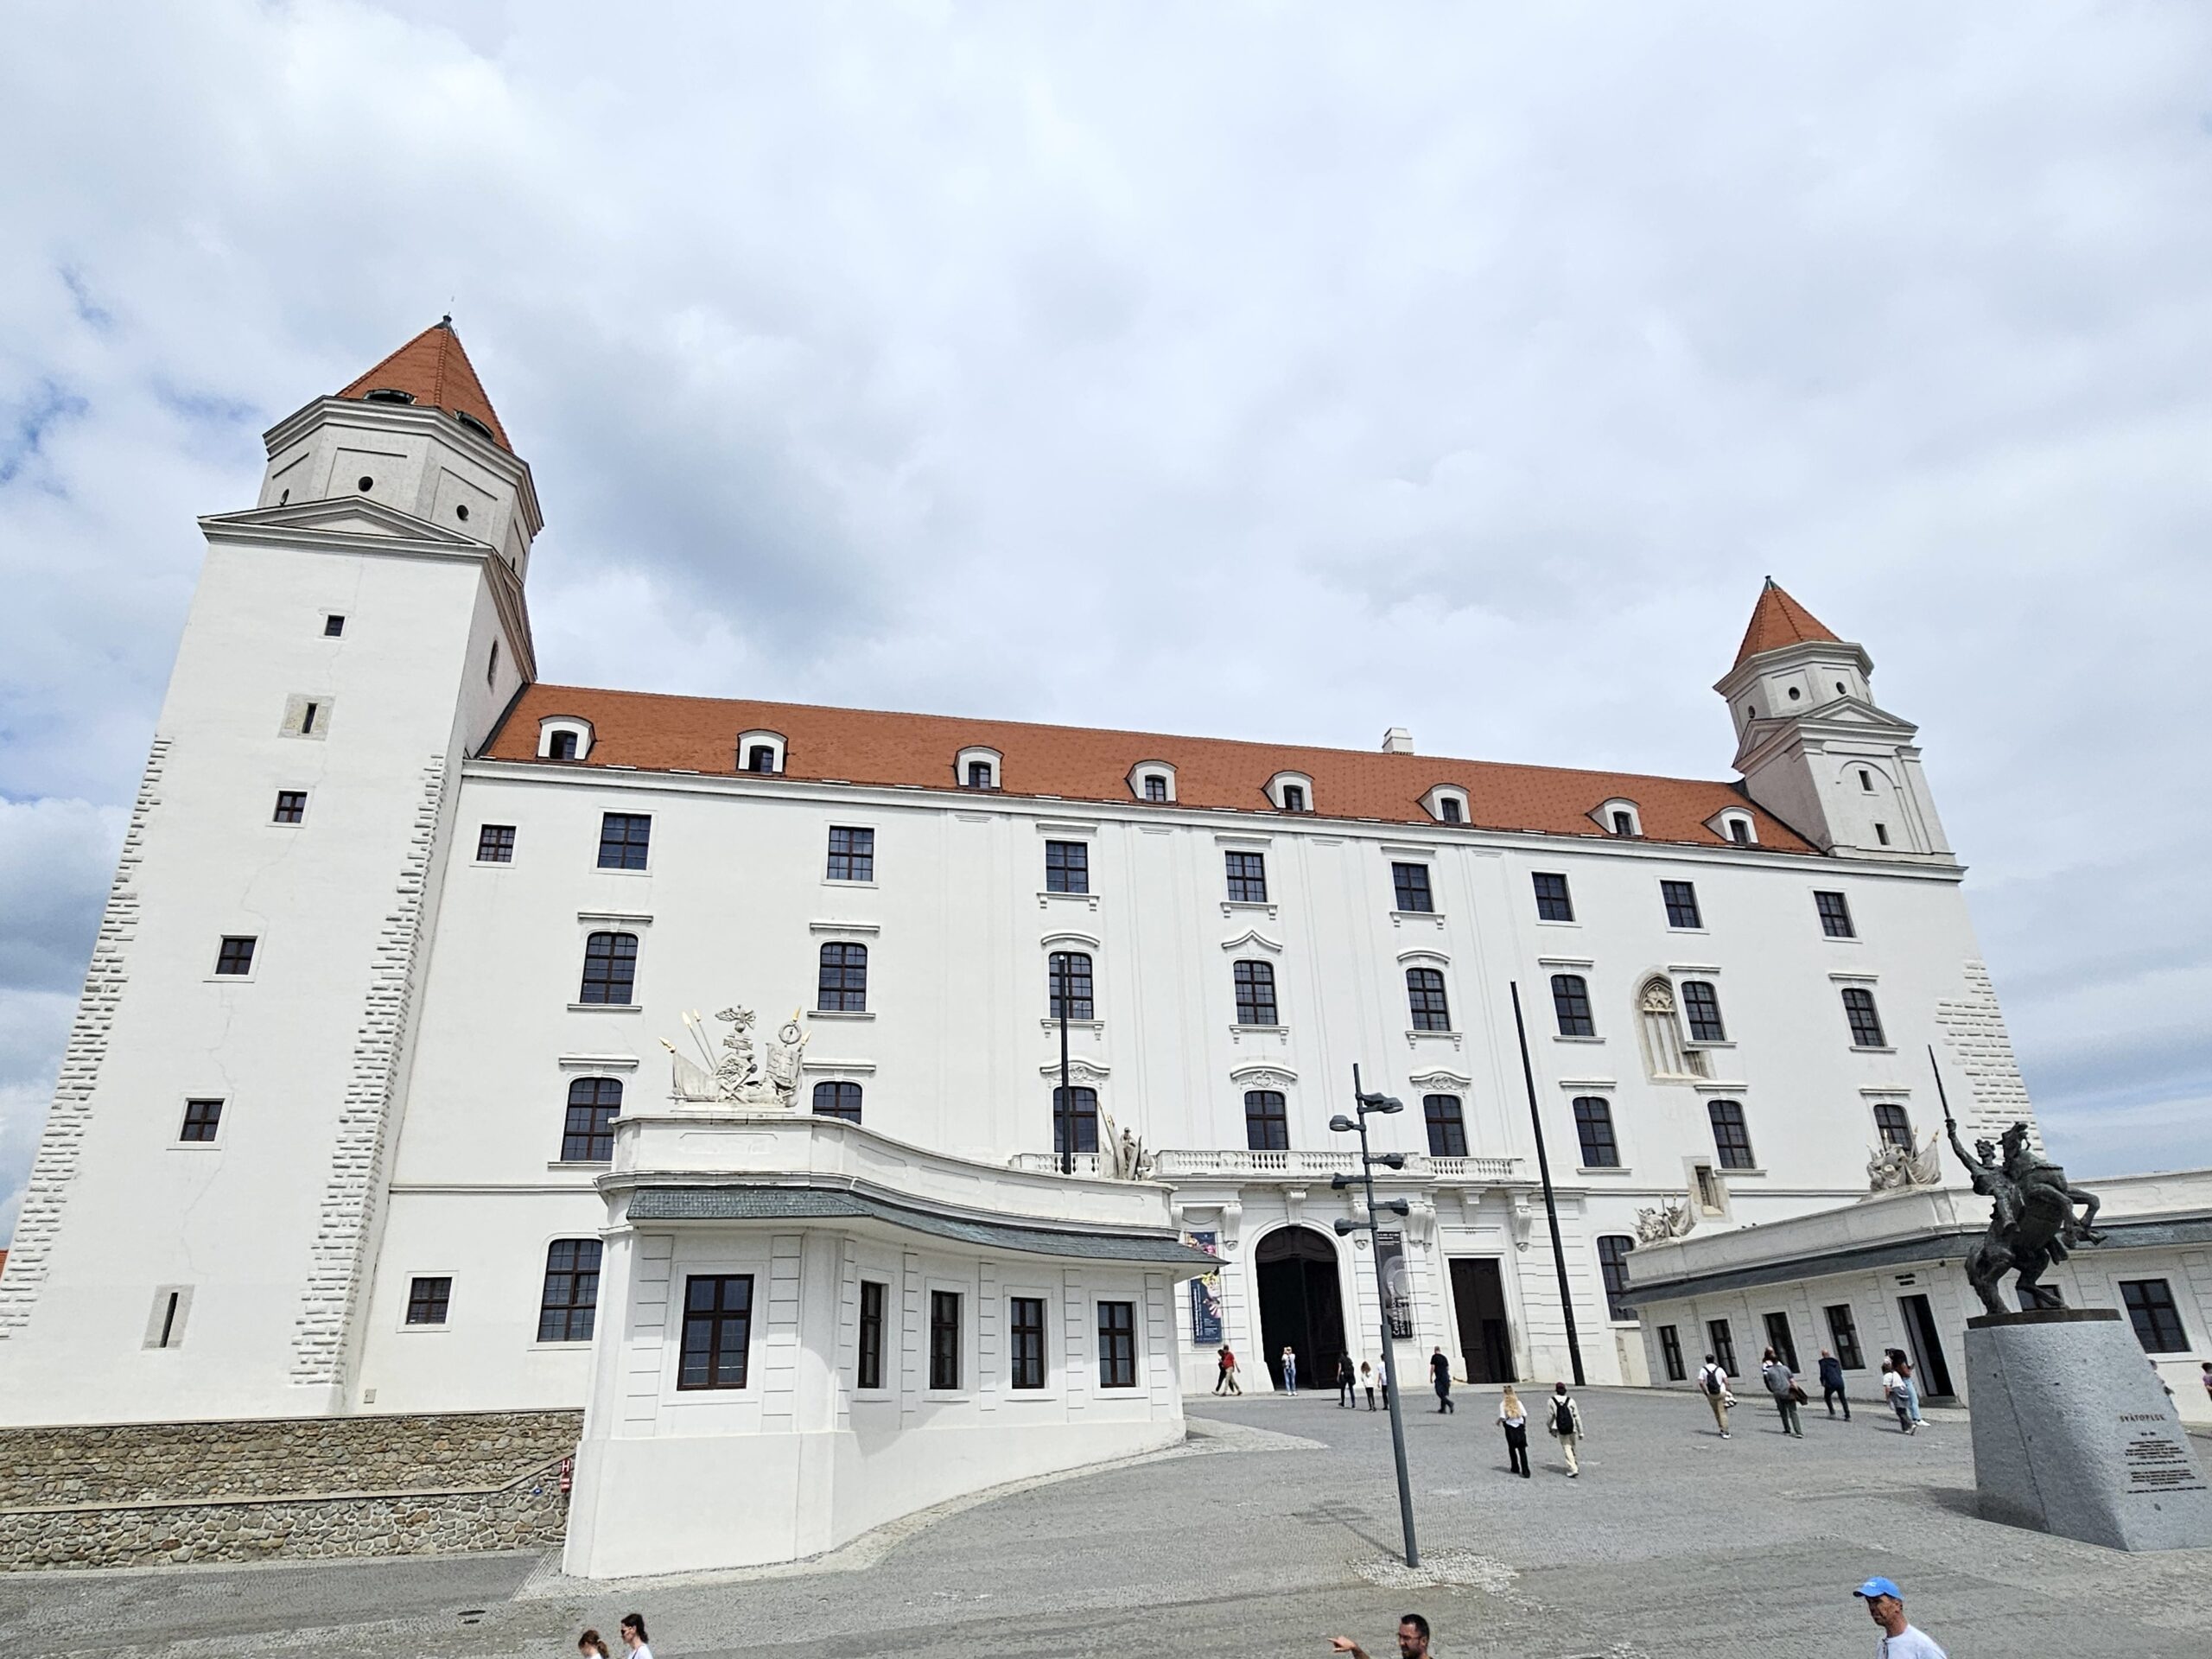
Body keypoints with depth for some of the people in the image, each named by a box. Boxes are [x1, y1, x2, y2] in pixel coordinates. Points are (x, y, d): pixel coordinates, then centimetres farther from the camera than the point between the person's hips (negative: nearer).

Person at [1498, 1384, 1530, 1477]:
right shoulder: (1518, 1402, 1)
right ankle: (1525, 1471, -8)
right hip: (1520, 1427, 2)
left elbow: (1502, 1417, -12)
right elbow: (1525, 1415, 1)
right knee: (1522, 1450, 2)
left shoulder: (1503, 1404, -7)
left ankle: (1515, 1468, 27)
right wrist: (1524, 1425, 15)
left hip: (1510, 1427, -2)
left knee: (1512, 1449, 17)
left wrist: (1499, 1422, 9)